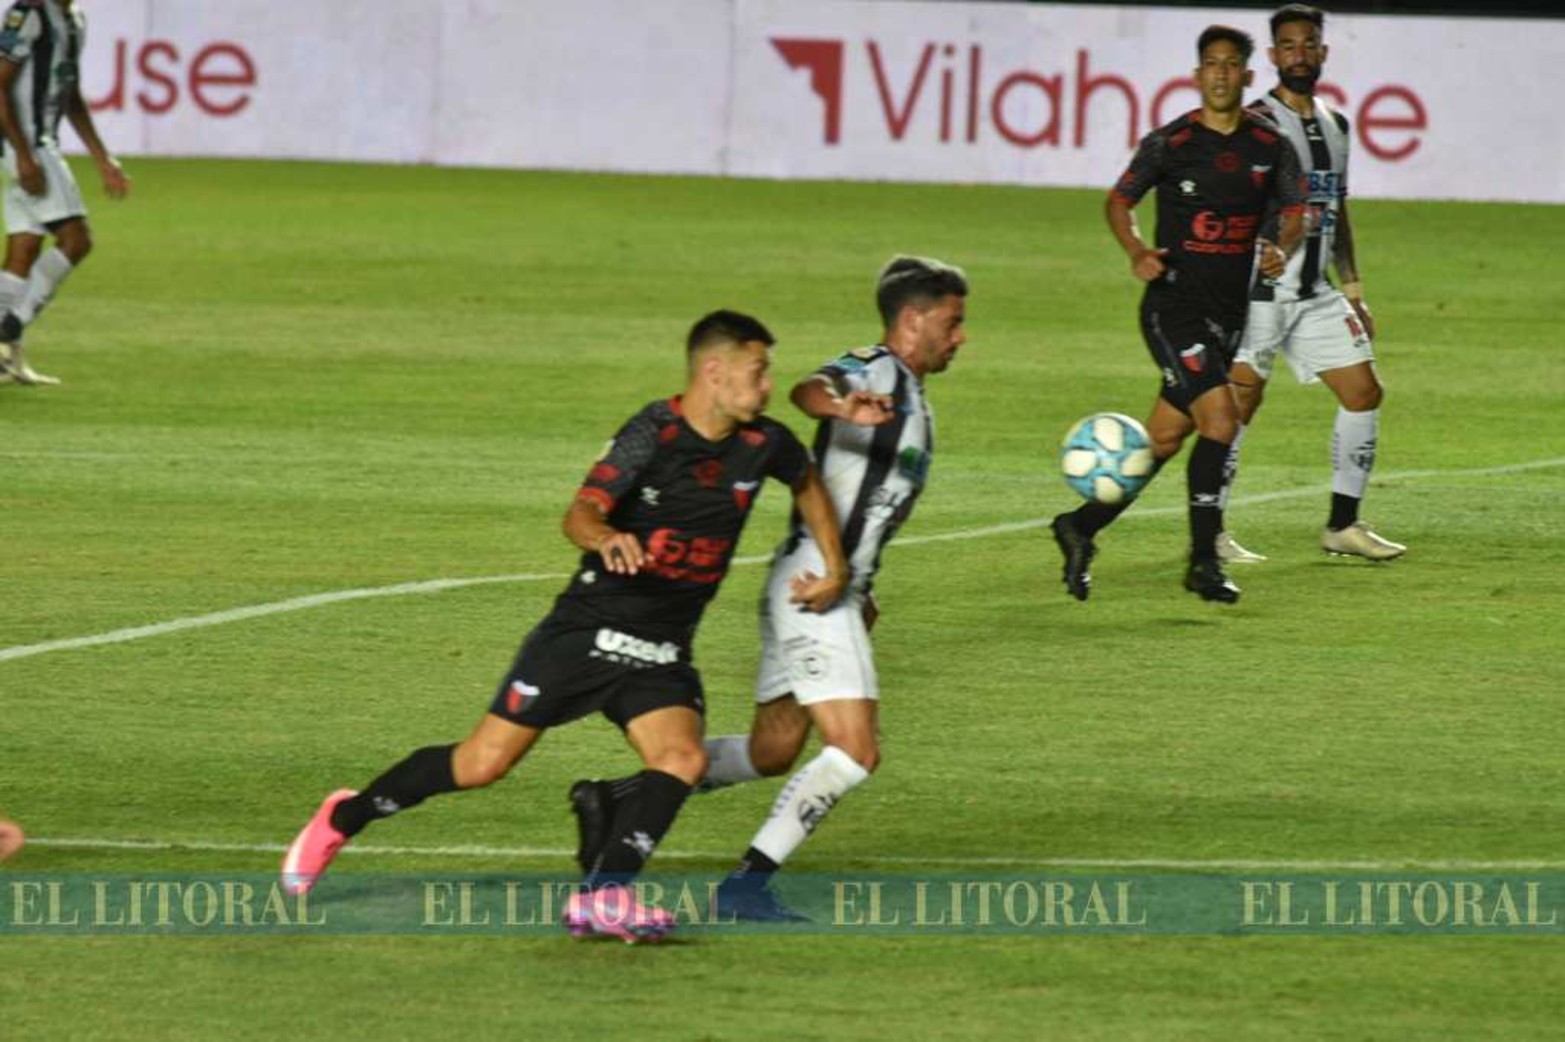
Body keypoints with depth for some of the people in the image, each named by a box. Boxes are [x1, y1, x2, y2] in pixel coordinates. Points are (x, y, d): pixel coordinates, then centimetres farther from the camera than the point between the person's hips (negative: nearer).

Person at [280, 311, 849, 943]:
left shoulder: (762, 445, 1)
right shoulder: (654, 433, -16)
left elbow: (808, 485, 24)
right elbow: (579, 515, -25)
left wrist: (833, 569, 17)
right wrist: (607, 538, -47)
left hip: (662, 654, 5)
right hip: (589, 628, -5)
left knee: (683, 759, -24)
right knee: (483, 764, -1)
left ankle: (602, 895, -27)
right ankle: (345, 818, 20)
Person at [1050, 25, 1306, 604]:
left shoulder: (1270, 147, 6)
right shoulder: (1170, 143, -4)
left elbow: (1295, 213, 13)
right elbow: (1120, 201, 7)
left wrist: (1283, 249, -9)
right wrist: (1137, 252, -11)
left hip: (1229, 313, 5)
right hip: (1174, 302, -5)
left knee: (1166, 437, 8)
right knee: (1220, 417, -20)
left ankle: (1081, 528, 24)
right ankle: (1203, 562, -13)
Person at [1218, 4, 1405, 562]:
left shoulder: (1335, 124, 15)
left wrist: (1353, 290, 19)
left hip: (1315, 294, 8)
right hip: (1258, 289, -8)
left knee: (1364, 393, 4)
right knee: (1241, 398, -9)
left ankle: (1342, 525, 12)